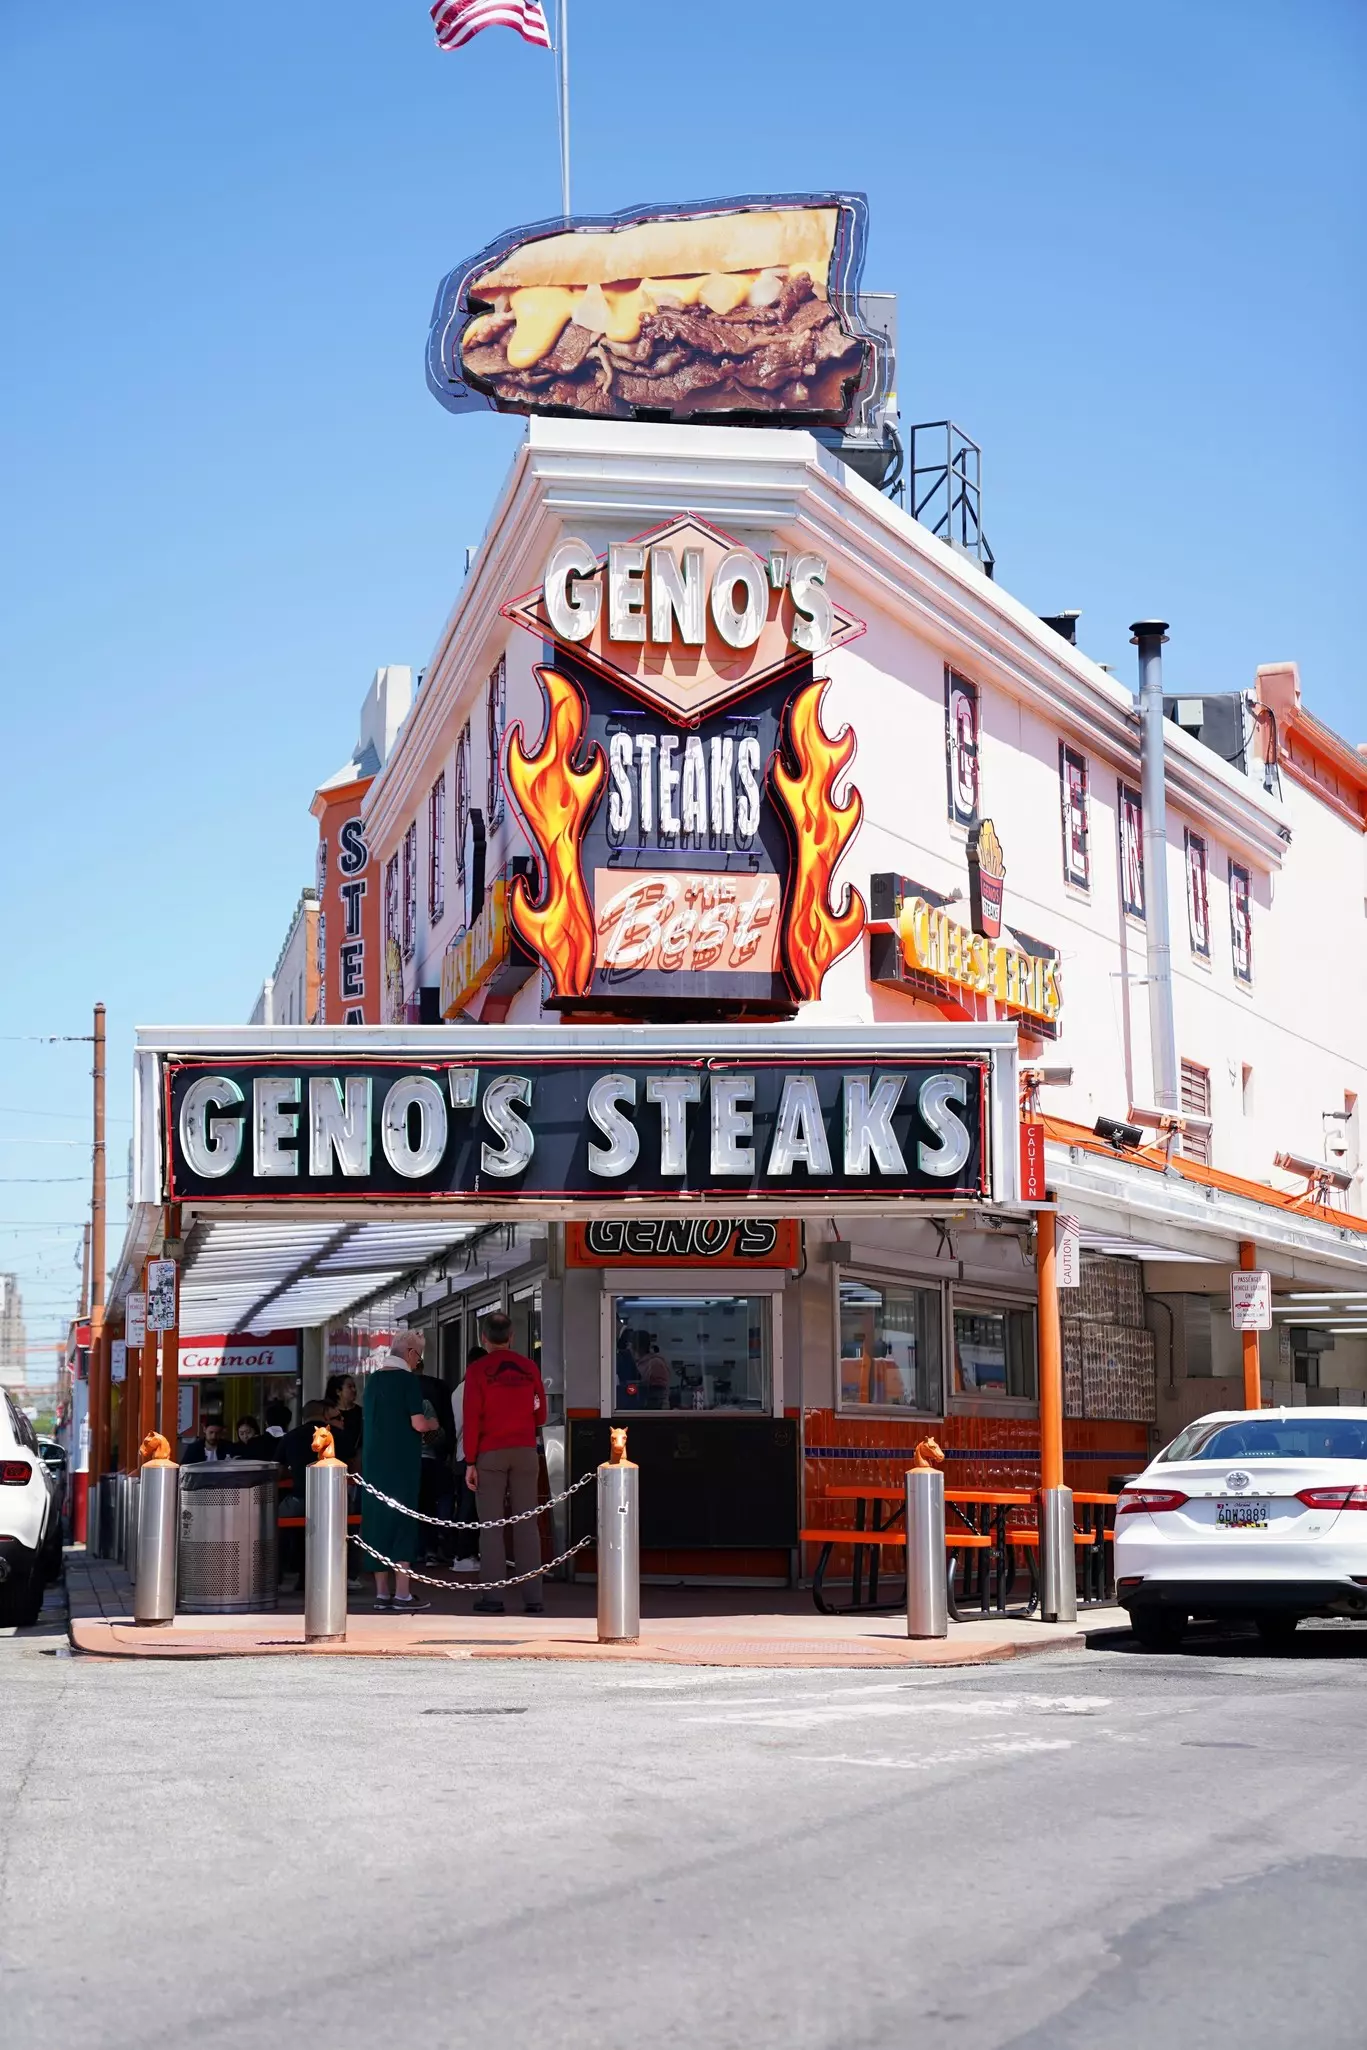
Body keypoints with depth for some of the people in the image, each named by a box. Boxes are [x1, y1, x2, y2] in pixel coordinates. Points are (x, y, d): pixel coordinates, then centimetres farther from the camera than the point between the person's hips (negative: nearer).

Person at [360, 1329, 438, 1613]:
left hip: (373, 1459, 6)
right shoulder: (408, 1379, -11)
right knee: (402, 1520, -3)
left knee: (377, 1518, 9)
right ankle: (402, 1594, -6)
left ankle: (382, 1593, 13)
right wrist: (432, 1424, 6)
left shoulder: (373, 1379, 10)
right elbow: (418, 1424, -16)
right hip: (401, 1460, -6)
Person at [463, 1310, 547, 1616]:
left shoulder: (478, 1370, -3)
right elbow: (540, 1415, 10)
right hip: (525, 1451, 2)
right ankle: (533, 1597, -1)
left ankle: (491, 1597, -3)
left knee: (490, 1525, 1)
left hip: (490, 1453, -2)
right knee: (526, 1524, 3)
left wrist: (470, 1461, -4)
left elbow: (472, 1418, -7)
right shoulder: (529, 1367, 6)